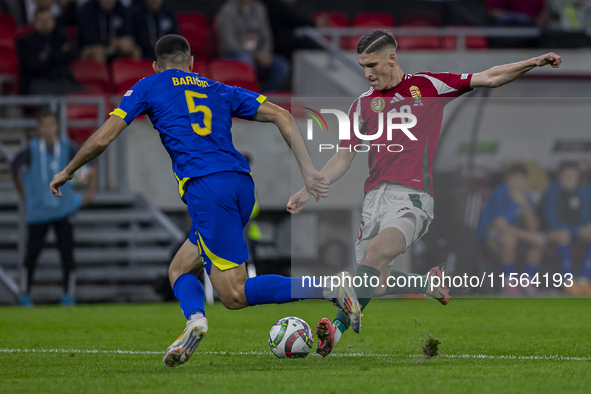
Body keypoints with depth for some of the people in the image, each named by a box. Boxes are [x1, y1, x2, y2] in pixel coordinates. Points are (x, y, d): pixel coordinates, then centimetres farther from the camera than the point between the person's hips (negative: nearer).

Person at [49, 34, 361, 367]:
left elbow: (102, 140, 14)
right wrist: (308, 170, 16)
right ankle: (195, 318, -14)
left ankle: (330, 288, -25)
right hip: (241, 181, 6)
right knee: (179, 269, 17)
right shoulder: (221, 91, 27)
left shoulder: (150, 87, 17)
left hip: (206, 187, -6)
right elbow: (282, 116, 17)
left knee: (235, 295, -7)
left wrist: (67, 172, 30)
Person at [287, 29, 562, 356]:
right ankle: (429, 284, 26)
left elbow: (489, 79, 9)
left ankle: (338, 328, -34)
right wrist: (307, 192, 8)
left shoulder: (427, 86, 8)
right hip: (374, 197, 5)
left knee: (375, 253, -30)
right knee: (375, 285, -2)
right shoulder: (363, 104, 15)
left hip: (412, 197, -5)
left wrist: (533, 62, -2)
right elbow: (343, 159, 18)